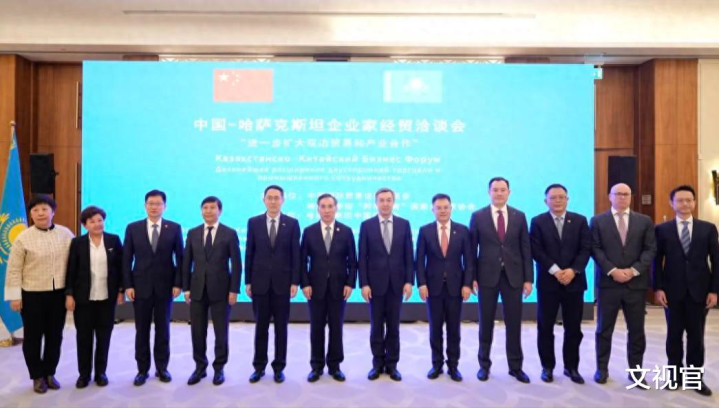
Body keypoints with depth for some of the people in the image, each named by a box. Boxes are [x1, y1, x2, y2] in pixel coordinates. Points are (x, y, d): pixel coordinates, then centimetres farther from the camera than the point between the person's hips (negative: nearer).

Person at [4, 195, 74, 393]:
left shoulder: (66, 234, -1)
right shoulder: (23, 238, -8)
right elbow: (14, 270, -5)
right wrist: (14, 296, -7)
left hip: (59, 293, 2)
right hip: (32, 295, -2)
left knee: (55, 335, 12)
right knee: (33, 337, 10)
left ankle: (50, 373, 29)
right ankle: (37, 376, 25)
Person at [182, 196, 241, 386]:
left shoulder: (230, 234, -2)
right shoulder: (193, 233, 7)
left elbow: (236, 264, -4)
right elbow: (186, 262, 9)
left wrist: (234, 290, -9)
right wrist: (186, 288, 3)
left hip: (221, 289, -2)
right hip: (197, 289, 3)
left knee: (221, 332, 6)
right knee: (197, 331, 8)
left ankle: (219, 368, 21)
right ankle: (200, 367, 24)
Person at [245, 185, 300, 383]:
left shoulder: (292, 223, 0)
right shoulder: (253, 222, 3)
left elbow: (296, 254, -1)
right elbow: (249, 254, 4)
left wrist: (295, 282, -6)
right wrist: (248, 281, 0)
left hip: (282, 282, -1)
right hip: (260, 282, 1)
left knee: (281, 327, 7)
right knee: (260, 327, 9)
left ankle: (279, 367, 18)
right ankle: (259, 366, 21)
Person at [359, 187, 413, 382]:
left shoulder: (404, 224, 3)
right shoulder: (366, 225, 0)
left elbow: (409, 255, 3)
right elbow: (362, 257, -2)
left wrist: (409, 281, -4)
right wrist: (364, 284, -8)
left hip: (396, 283, 1)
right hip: (375, 283, -1)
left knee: (393, 326, 8)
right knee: (376, 326, 8)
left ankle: (392, 364, 19)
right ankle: (378, 363, 20)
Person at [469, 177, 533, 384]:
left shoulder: (519, 216, 5)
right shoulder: (478, 216, 0)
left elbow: (525, 249, 4)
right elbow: (472, 249, 0)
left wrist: (528, 278, 0)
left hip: (513, 276, 1)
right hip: (487, 276, -1)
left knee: (514, 323, 7)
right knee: (486, 323, 8)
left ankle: (515, 366, 21)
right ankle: (484, 365, 22)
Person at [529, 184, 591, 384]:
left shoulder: (580, 221, 7)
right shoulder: (537, 222, 2)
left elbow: (586, 249, -1)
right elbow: (536, 251, -7)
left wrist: (573, 270, -15)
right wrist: (555, 270, -17)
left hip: (574, 281, 2)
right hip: (548, 282, -1)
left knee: (573, 328, 7)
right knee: (545, 327, 5)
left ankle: (571, 367, 21)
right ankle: (547, 367, 17)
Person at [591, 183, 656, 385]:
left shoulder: (645, 221, 9)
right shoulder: (598, 220, 4)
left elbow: (650, 249, 2)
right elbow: (596, 249, -3)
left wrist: (634, 270, -11)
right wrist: (612, 271, -14)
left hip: (636, 283, 2)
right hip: (608, 282, -1)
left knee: (636, 330, 8)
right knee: (604, 328, 6)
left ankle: (635, 370, 21)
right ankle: (602, 368, 18)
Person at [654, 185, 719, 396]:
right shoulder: (662, 229, 3)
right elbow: (657, 261, 1)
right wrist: (658, 287, -6)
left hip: (699, 290, 1)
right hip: (673, 290, 0)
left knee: (696, 335, 7)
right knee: (674, 334, 8)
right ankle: (675, 374, 18)